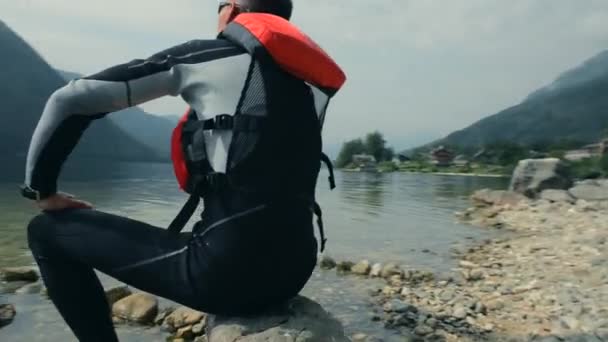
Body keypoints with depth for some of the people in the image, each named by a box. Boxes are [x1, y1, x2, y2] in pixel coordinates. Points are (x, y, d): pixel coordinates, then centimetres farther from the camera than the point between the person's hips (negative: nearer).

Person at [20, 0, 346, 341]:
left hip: (232, 268, -7)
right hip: (294, 271, 7)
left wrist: (40, 187, 15)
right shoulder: (303, 86, 18)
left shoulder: (205, 56, 2)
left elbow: (70, 99, 2)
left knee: (48, 231, 9)